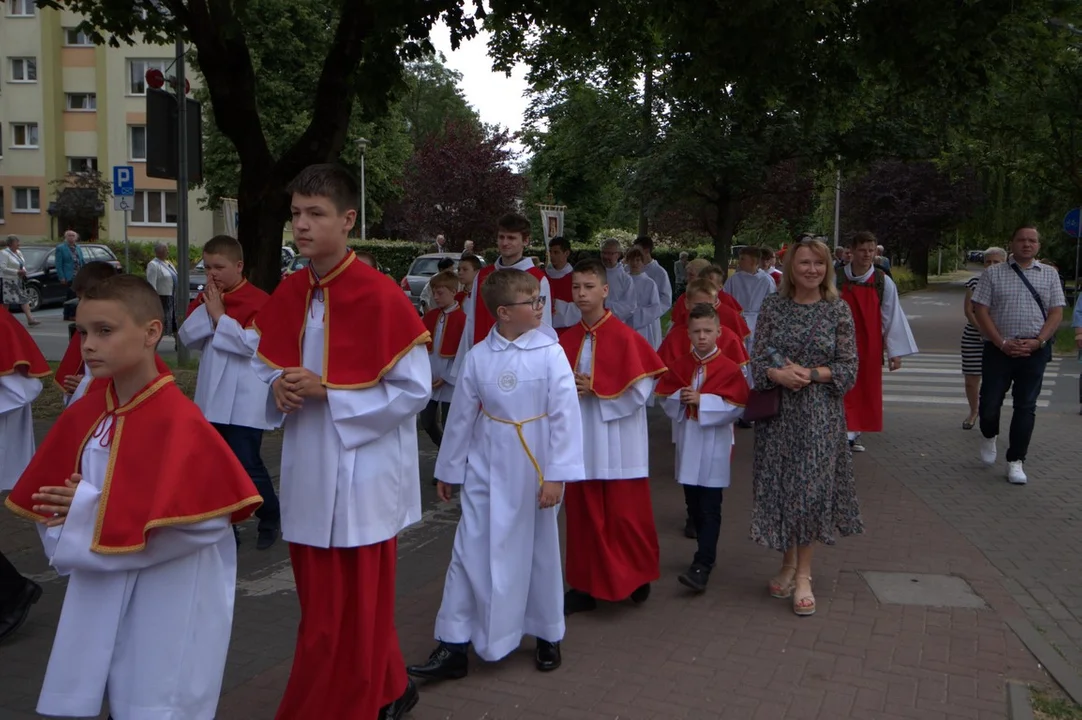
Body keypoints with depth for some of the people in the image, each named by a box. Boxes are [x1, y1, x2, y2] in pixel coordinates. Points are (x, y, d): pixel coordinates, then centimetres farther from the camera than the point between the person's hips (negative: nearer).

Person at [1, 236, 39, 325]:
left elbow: (23, 264, 21)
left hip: (19, 281, 8)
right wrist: (17, 272, -22)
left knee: (24, 299, 0)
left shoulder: (19, 253, 12)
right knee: (5, 302, -1)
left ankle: (30, 319, -4)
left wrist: (23, 271, 0)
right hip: (8, 281, -8)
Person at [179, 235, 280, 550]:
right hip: (212, 395, 7)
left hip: (246, 400, -7)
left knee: (246, 465, -5)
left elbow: (252, 343, -21)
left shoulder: (258, 300, -11)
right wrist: (206, 309, -10)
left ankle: (270, 518, 19)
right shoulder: (204, 298, 10)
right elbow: (186, 337, 2)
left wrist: (220, 315, -16)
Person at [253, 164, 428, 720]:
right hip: (308, 473, 7)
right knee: (323, 603, 18)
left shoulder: (381, 296, -17)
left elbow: (414, 391, -15)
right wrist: (279, 387, -6)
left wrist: (328, 391, -20)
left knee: (347, 615, 5)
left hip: (362, 475, -7)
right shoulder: (288, 294, 4)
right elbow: (269, 367, 17)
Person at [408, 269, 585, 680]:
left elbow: (565, 416, -12)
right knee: (470, 552, 4)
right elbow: (461, 415, 6)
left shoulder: (550, 353, -10)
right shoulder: (479, 356, -2)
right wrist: (448, 470, 11)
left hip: (533, 471, -2)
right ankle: (453, 646, 15)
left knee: (540, 553, 12)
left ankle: (548, 636, 33)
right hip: (486, 470, 2)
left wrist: (556, 475, -15)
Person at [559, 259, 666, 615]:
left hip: (618, 444, -5)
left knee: (624, 515, 4)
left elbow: (641, 388, -13)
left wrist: (595, 390, -16)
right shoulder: (566, 340, 5)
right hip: (580, 442, 5)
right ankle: (586, 585, 24)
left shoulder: (625, 337, -10)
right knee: (582, 515, 11)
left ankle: (638, 577, 26)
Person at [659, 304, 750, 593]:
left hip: (714, 444, -5)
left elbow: (736, 408, -13)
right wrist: (680, 398, -15)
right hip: (687, 442, 5)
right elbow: (666, 400, 5)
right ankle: (707, 553, 29)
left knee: (710, 508, -4)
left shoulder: (729, 368, -7)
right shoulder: (679, 365, 5)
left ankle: (702, 566, -5)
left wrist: (702, 401, -19)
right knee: (693, 504, 13)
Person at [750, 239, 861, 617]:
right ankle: (788, 564, 25)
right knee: (779, 485, 7)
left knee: (812, 487, -1)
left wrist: (810, 374, -16)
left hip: (820, 414, -1)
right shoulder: (773, 306, 2)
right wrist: (778, 374, -19)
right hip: (778, 411, 2)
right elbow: (757, 359, 0)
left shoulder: (838, 310, -1)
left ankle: (803, 575, 12)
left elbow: (849, 368, -2)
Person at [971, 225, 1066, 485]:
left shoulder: (1049, 275, 8)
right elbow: (980, 311, -3)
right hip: (999, 349, -1)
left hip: (1035, 351, 1)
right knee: (989, 403, 1)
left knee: (1026, 407, 2)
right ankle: (989, 437, 33)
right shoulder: (993, 273, 2)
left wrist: (1037, 341, -12)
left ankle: (1015, 462, 10)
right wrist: (1002, 343, -12)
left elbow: (1056, 313, 3)